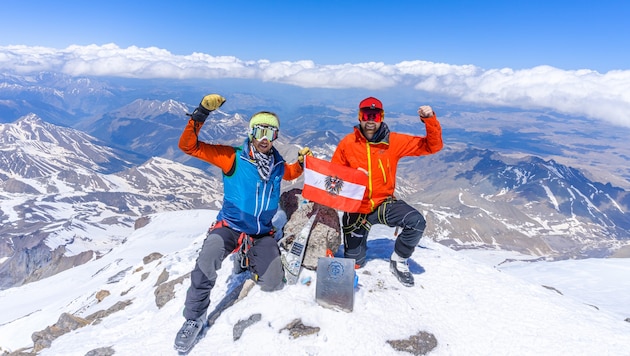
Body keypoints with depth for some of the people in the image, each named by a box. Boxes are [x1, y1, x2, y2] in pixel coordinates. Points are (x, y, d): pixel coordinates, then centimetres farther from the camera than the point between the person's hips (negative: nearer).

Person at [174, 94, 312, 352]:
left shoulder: (278, 165, 3)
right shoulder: (233, 157, -10)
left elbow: (291, 174, 29)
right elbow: (189, 146, -16)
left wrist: (302, 161, 12)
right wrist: (200, 115, -27)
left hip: (263, 233, 4)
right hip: (230, 225, -3)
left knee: (272, 285, 2)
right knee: (206, 262, -32)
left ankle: (247, 260, 34)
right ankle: (194, 318, -7)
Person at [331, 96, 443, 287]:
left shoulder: (393, 141, -8)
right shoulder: (347, 143, -8)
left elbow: (432, 146, -6)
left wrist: (430, 120, -22)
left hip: (384, 203, 1)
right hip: (356, 208, 0)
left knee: (417, 222, -28)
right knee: (354, 262, 5)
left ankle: (398, 261, 1)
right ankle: (355, 247, 45)